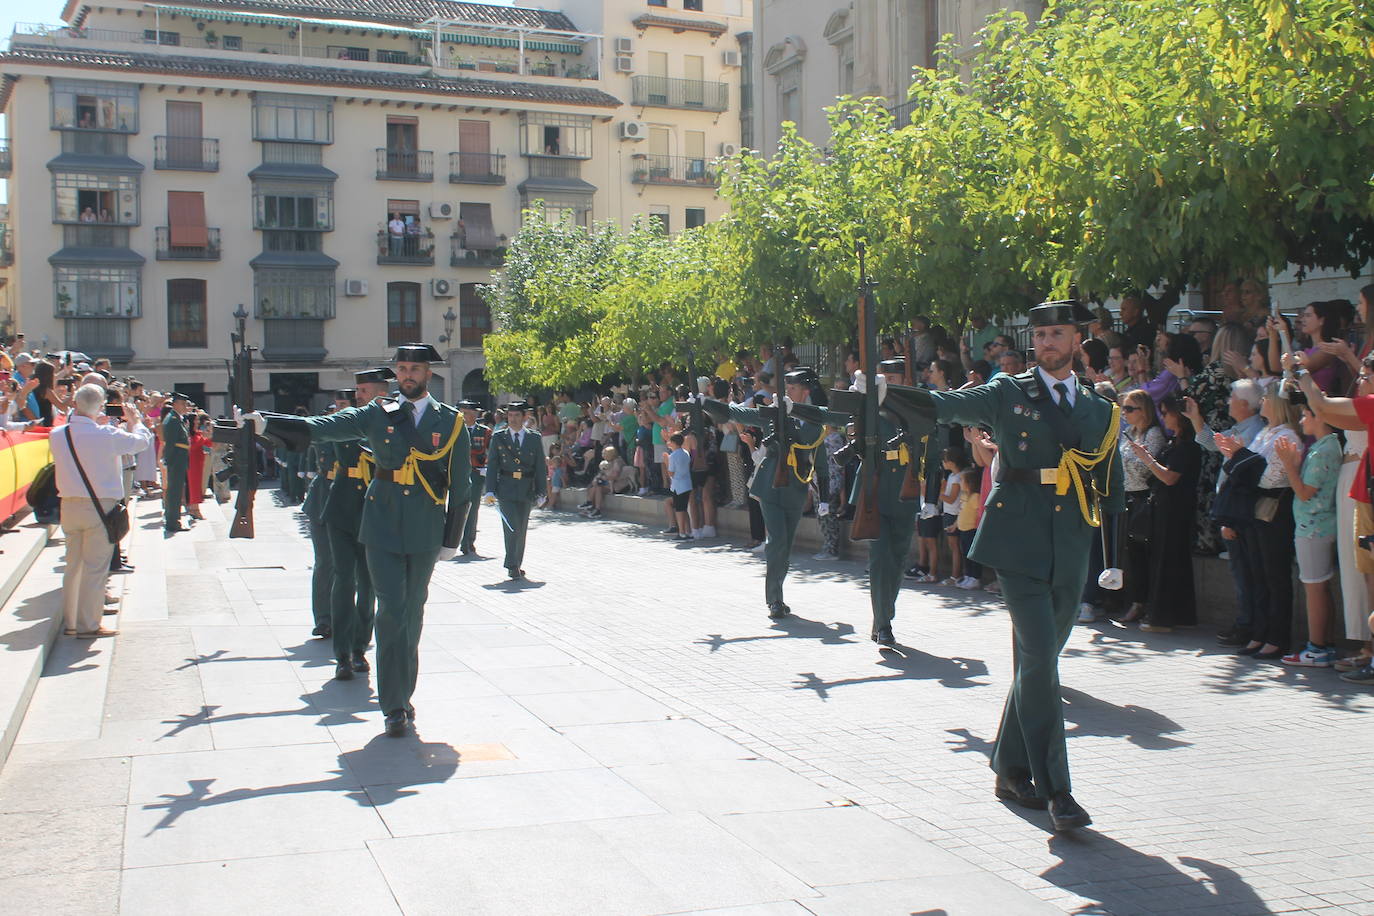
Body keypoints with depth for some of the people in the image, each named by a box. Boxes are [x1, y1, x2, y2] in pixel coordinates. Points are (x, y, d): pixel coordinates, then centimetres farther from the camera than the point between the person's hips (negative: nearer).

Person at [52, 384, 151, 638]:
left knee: (73, 564, 16)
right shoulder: (106, 435, -17)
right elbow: (141, 441, -3)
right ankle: (88, 625, 3)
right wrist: (134, 420, 16)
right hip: (100, 506, -5)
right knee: (95, 567, 1)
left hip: (69, 506, 6)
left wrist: (100, 425, 21)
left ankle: (69, 622, 22)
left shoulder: (58, 435, -2)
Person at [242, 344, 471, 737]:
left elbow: (460, 486, 7)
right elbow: (322, 427, -4)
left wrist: (452, 539, 5)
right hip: (383, 527, -1)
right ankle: (395, 705, -2)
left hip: (425, 532, 1)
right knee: (391, 611, -6)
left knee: (412, 613, 9)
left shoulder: (451, 423, 5)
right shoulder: (377, 415, 5)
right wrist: (266, 422, -15)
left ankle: (403, 695, 22)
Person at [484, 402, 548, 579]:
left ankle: (517, 565, 21)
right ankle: (512, 566, -11)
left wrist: (541, 492, 2)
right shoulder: (498, 437, 5)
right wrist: (490, 490, -6)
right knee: (512, 527, -13)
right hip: (505, 489, -2)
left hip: (526, 490, 2)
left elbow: (540, 467, 7)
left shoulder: (534, 438, 6)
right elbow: (492, 465, 3)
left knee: (522, 529, 8)